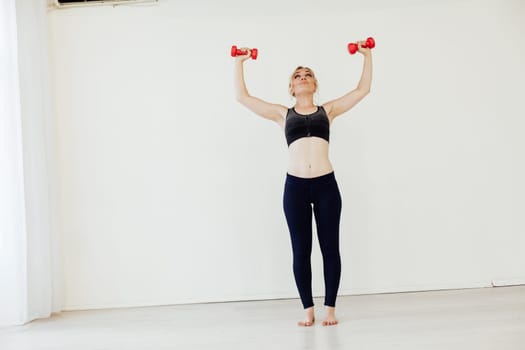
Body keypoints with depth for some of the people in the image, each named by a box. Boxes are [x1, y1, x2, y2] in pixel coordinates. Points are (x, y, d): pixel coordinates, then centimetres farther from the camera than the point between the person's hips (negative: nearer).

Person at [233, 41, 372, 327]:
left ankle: (330, 308, 13)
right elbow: (242, 96, 12)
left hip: (326, 184, 0)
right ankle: (308, 310, 13)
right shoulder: (282, 114, 13)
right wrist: (239, 63, 12)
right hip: (295, 185, 0)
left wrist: (367, 56, 12)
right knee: (301, 251, 3)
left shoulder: (328, 110, 13)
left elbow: (363, 89, 14)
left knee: (329, 247, 3)